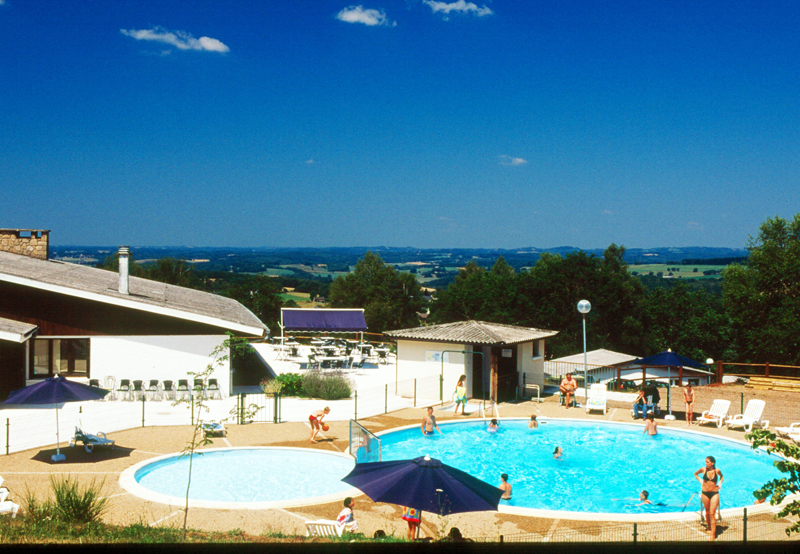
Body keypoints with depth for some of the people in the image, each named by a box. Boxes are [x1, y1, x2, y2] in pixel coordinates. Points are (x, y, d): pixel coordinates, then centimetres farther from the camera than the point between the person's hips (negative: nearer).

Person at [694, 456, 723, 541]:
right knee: (707, 512, 13)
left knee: (712, 514, -8)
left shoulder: (717, 471, -6)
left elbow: (721, 476, 19)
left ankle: (713, 534, -8)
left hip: (714, 493, -2)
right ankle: (709, 528, 33)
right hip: (705, 493, 2)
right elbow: (695, 474, 16)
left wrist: (720, 483, 4)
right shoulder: (703, 469, -5)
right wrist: (700, 481, 4)